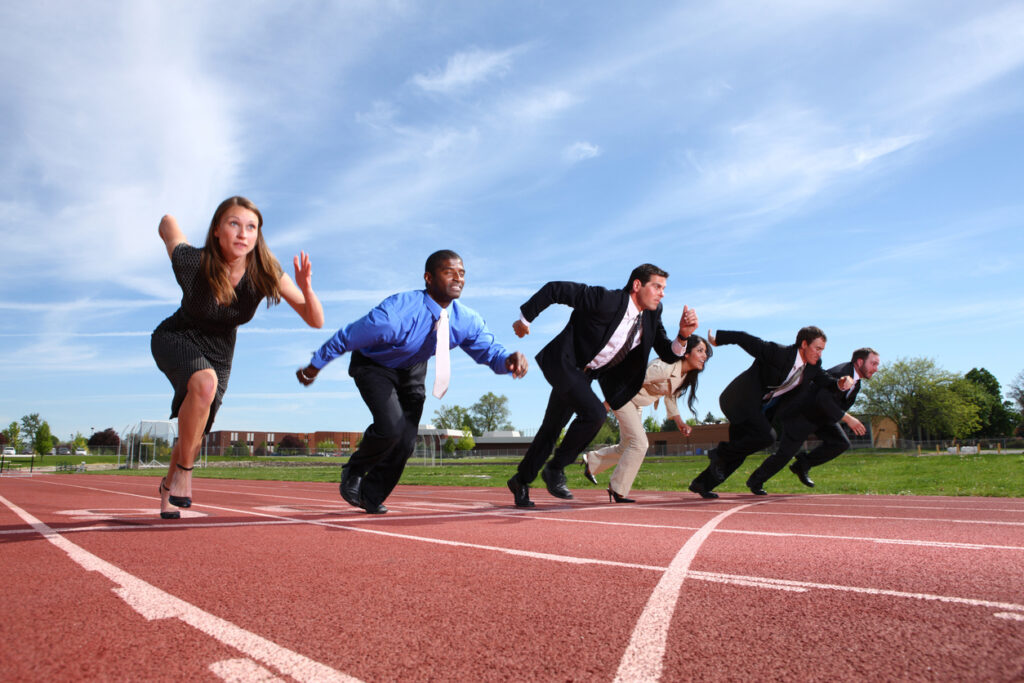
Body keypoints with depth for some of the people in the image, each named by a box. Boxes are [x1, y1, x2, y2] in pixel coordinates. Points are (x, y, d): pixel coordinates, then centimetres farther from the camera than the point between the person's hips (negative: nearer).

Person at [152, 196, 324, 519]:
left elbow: (316, 321, -26)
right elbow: (168, 222, -9)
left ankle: (168, 486, 41)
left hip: (219, 350, 3)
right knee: (204, 383, -36)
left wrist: (305, 288, -43)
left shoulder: (266, 273, -25)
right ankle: (184, 470, -15)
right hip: (176, 339, -3)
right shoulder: (192, 262, -30)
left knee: (195, 433, 9)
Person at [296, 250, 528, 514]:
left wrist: (509, 359, -39)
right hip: (374, 366, -5)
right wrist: (314, 366, -11)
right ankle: (354, 472, 7)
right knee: (390, 427, -25)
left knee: (406, 441, 4)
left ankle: (371, 497, 28)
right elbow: (345, 338, -24)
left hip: (412, 370, 5)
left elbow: (489, 351, -13)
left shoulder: (467, 321, -22)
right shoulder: (396, 312, -37)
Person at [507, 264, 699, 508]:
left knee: (551, 429, 15)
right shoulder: (606, 300, -26)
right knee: (594, 414, -26)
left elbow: (668, 355, -2)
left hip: (586, 374, 8)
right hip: (564, 363, -8)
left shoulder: (651, 316, -4)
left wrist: (683, 335, -23)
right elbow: (555, 289, -22)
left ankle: (521, 480, 32)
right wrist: (525, 318, -13)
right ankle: (555, 469, -6)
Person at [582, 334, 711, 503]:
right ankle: (618, 490, -6)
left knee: (627, 447, 15)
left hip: (636, 405, 10)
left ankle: (591, 460, 35)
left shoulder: (685, 375, -3)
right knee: (639, 443, -17)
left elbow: (670, 397, 13)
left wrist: (679, 422, 2)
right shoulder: (665, 367, -32)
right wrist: (606, 404, -25)